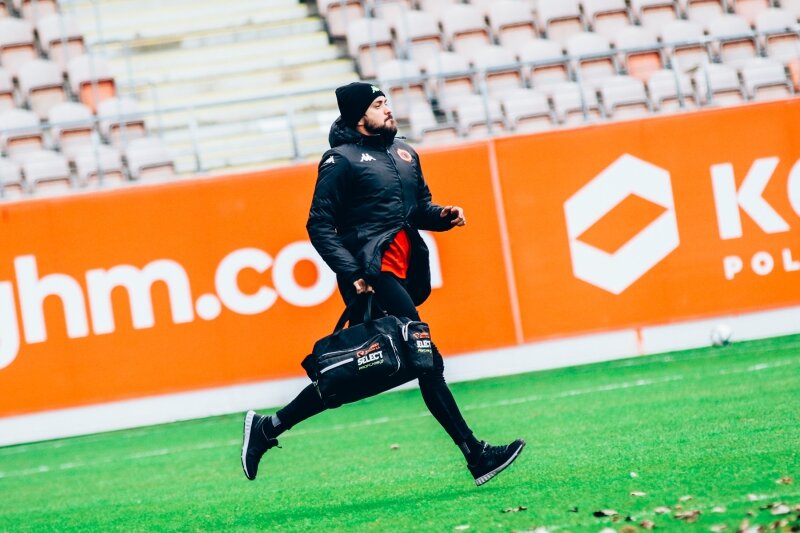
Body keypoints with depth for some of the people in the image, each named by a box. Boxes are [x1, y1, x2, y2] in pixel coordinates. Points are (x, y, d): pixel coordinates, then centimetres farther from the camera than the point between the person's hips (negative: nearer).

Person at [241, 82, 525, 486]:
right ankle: (476, 456, -10)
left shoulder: (404, 154, 18)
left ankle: (269, 427, 18)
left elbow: (420, 207, 26)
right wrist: (352, 274, -19)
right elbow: (319, 226, -9)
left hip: (404, 276, 8)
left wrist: (442, 216, 3)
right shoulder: (342, 159, -5)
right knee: (427, 361, -11)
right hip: (371, 276, -8)